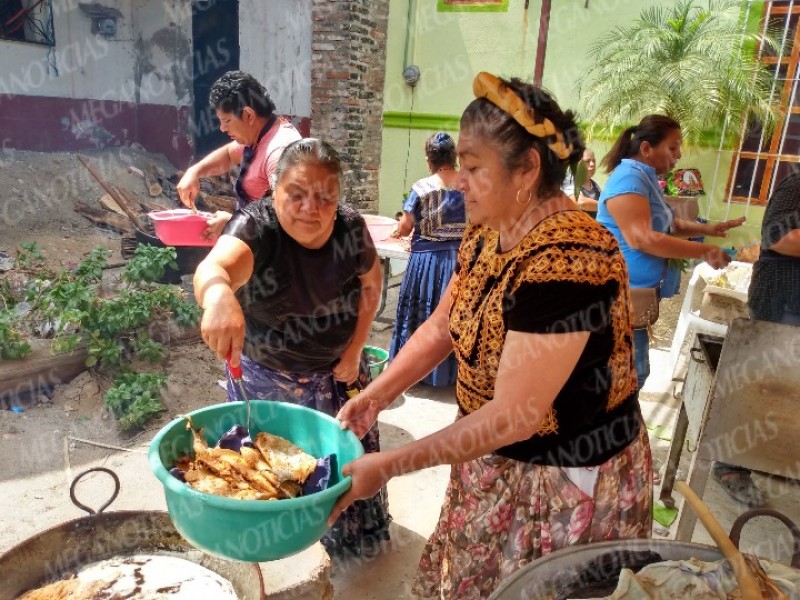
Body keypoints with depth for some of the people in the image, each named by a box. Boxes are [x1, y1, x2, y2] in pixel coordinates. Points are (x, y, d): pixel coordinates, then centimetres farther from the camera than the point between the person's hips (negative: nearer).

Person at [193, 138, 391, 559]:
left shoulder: (350, 228, -18)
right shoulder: (256, 225, -29)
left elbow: (371, 285, 0)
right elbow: (214, 266, -51)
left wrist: (355, 350, -5)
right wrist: (218, 292, -75)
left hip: (337, 371, 3)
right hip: (265, 377, -2)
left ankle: (349, 538, 47)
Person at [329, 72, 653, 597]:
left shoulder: (567, 259, -31)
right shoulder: (487, 232, -3)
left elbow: (514, 415, -30)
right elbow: (441, 326, 5)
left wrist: (389, 466, -25)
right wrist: (375, 396, -5)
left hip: (566, 479, -7)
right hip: (493, 460, 7)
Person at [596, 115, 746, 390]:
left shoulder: (647, 178, 14)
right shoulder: (629, 178, -18)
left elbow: (667, 225, 24)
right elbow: (642, 239, -27)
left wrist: (707, 229, 9)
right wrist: (704, 251, -20)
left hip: (635, 292, 10)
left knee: (630, 372, 18)